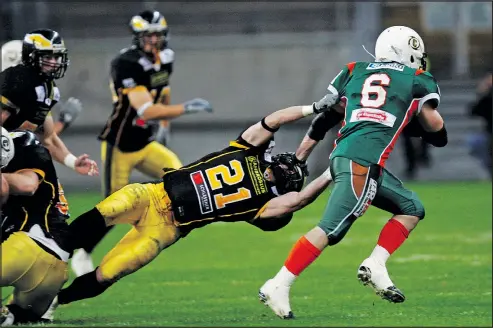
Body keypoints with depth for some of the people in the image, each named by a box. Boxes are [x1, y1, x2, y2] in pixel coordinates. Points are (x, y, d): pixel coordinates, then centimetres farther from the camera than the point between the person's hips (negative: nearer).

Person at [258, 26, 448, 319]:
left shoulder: (354, 72, 23)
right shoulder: (418, 81, 11)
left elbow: (323, 120, 22)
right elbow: (436, 131, 11)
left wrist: (297, 161, 26)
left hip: (343, 157, 7)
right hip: (363, 162, -7)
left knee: (412, 208, 18)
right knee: (330, 230, -10)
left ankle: (375, 266, 5)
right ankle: (278, 287, -16)